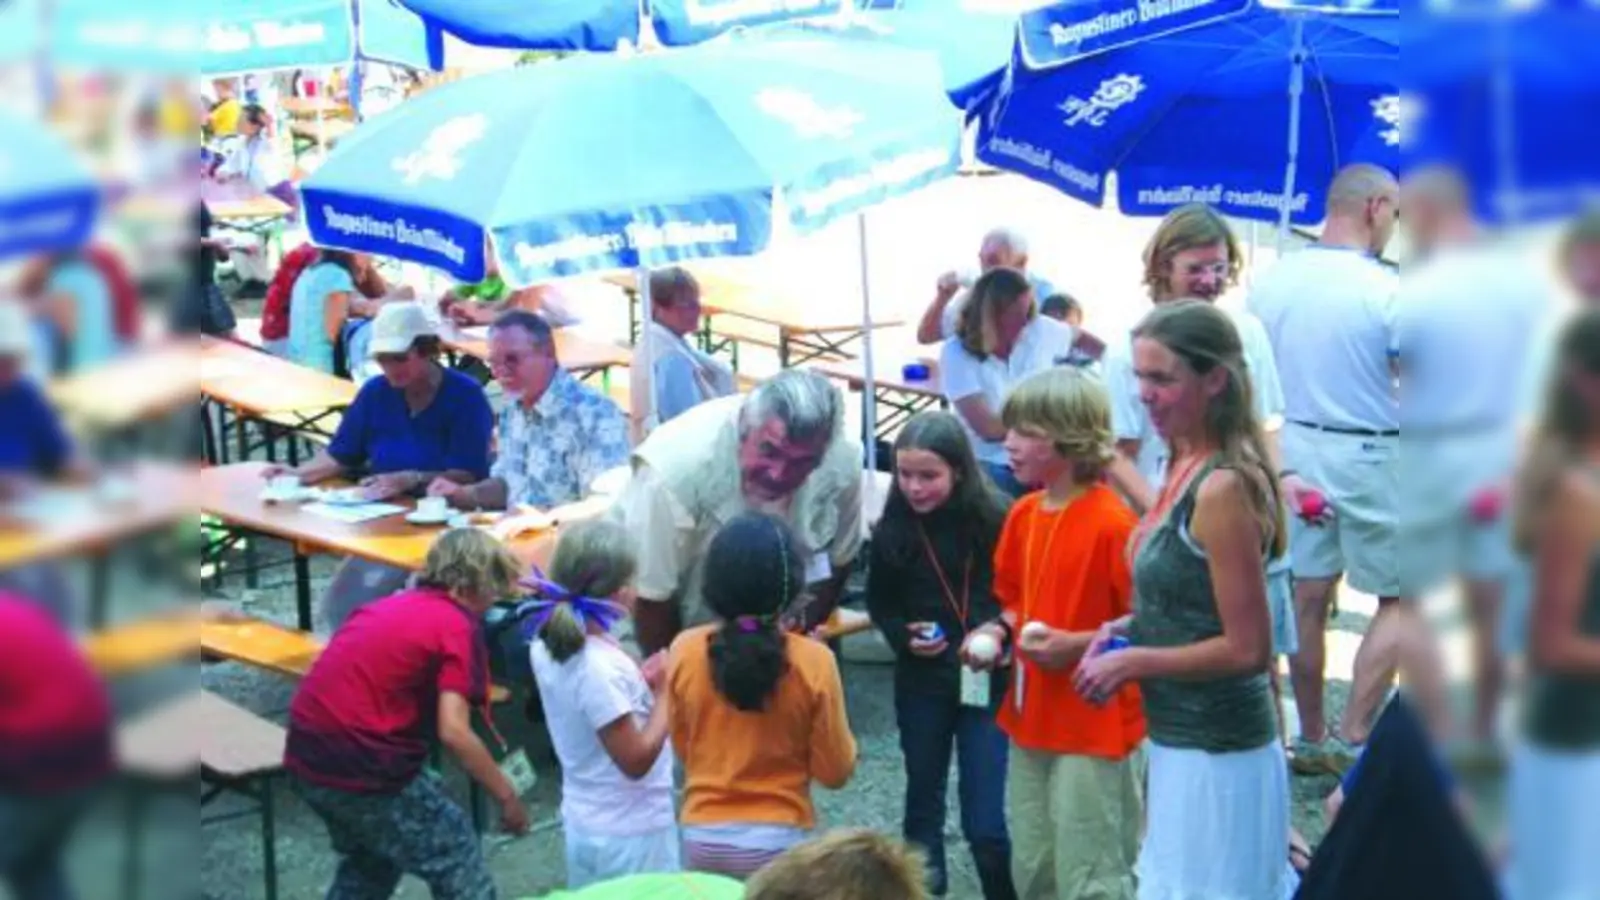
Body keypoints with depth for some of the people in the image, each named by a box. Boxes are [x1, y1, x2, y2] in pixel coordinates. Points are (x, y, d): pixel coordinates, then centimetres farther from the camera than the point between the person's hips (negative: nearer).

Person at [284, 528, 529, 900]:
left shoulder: (391, 605, 16)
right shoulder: (459, 625, -6)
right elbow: (453, 731, -16)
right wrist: (506, 794, -6)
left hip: (306, 757, 8)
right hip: (363, 765, -8)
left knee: (371, 855, 31)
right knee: (458, 863, 8)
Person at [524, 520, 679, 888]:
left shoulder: (547, 647, -3)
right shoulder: (601, 667, -29)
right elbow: (636, 760, -23)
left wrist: (641, 683, 0)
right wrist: (665, 692, -15)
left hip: (585, 823, 9)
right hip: (630, 832, -9)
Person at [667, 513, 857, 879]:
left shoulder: (683, 652, -8)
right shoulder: (813, 662, -16)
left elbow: (683, 749, 6)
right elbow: (835, 771, -7)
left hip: (702, 839, 3)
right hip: (777, 843, -3)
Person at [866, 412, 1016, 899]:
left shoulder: (994, 520, -13)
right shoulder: (892, 530, -4)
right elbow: (880, 603, 8)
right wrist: (904, 636, -9)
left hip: (986, 682, -3)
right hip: (921, 684, 3)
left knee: (985, 823, -3)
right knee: (923, 803, 17)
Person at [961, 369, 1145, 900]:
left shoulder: (1113, 522, -18)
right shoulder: (1024, 514, 6)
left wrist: (1077, 644, -24)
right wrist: (1000, 631, 1)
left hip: (1096, 726, -8)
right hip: (1031, 717, 8)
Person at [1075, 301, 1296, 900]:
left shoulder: (1223, 488, -23)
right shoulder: (1187, 468, 4)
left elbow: (1248, 648, -21)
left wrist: (1133, 662, -14)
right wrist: (1130, 628, 2)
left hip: (1213, 752, -9)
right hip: (1183, 738, 9)